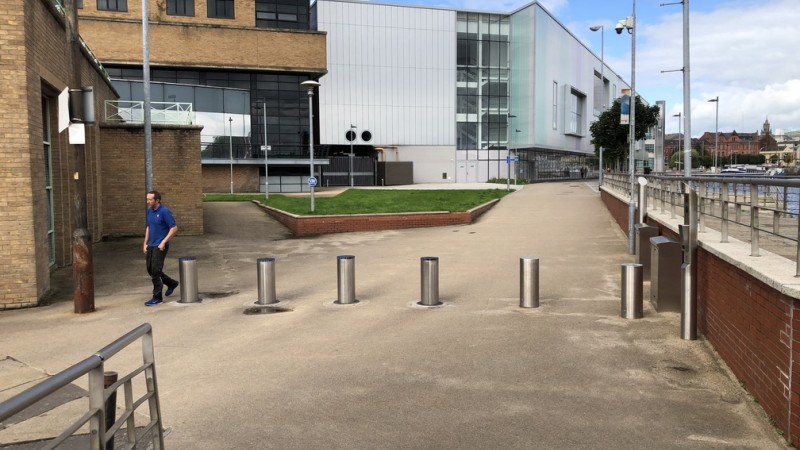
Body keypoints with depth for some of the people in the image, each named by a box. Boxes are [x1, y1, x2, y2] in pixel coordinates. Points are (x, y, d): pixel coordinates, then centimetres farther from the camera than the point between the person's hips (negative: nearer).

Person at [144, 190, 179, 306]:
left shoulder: (164, 211, -15)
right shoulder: (149, 211, 9)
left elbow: (174, 228, -16)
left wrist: (163, 242, -19)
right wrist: (145, 243, 13)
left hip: (160, 246, -8)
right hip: (151, 245, 8)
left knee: (155, 271, -7)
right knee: (150, 269, 14)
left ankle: (157, 297, 3)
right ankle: (171, 283, 31)